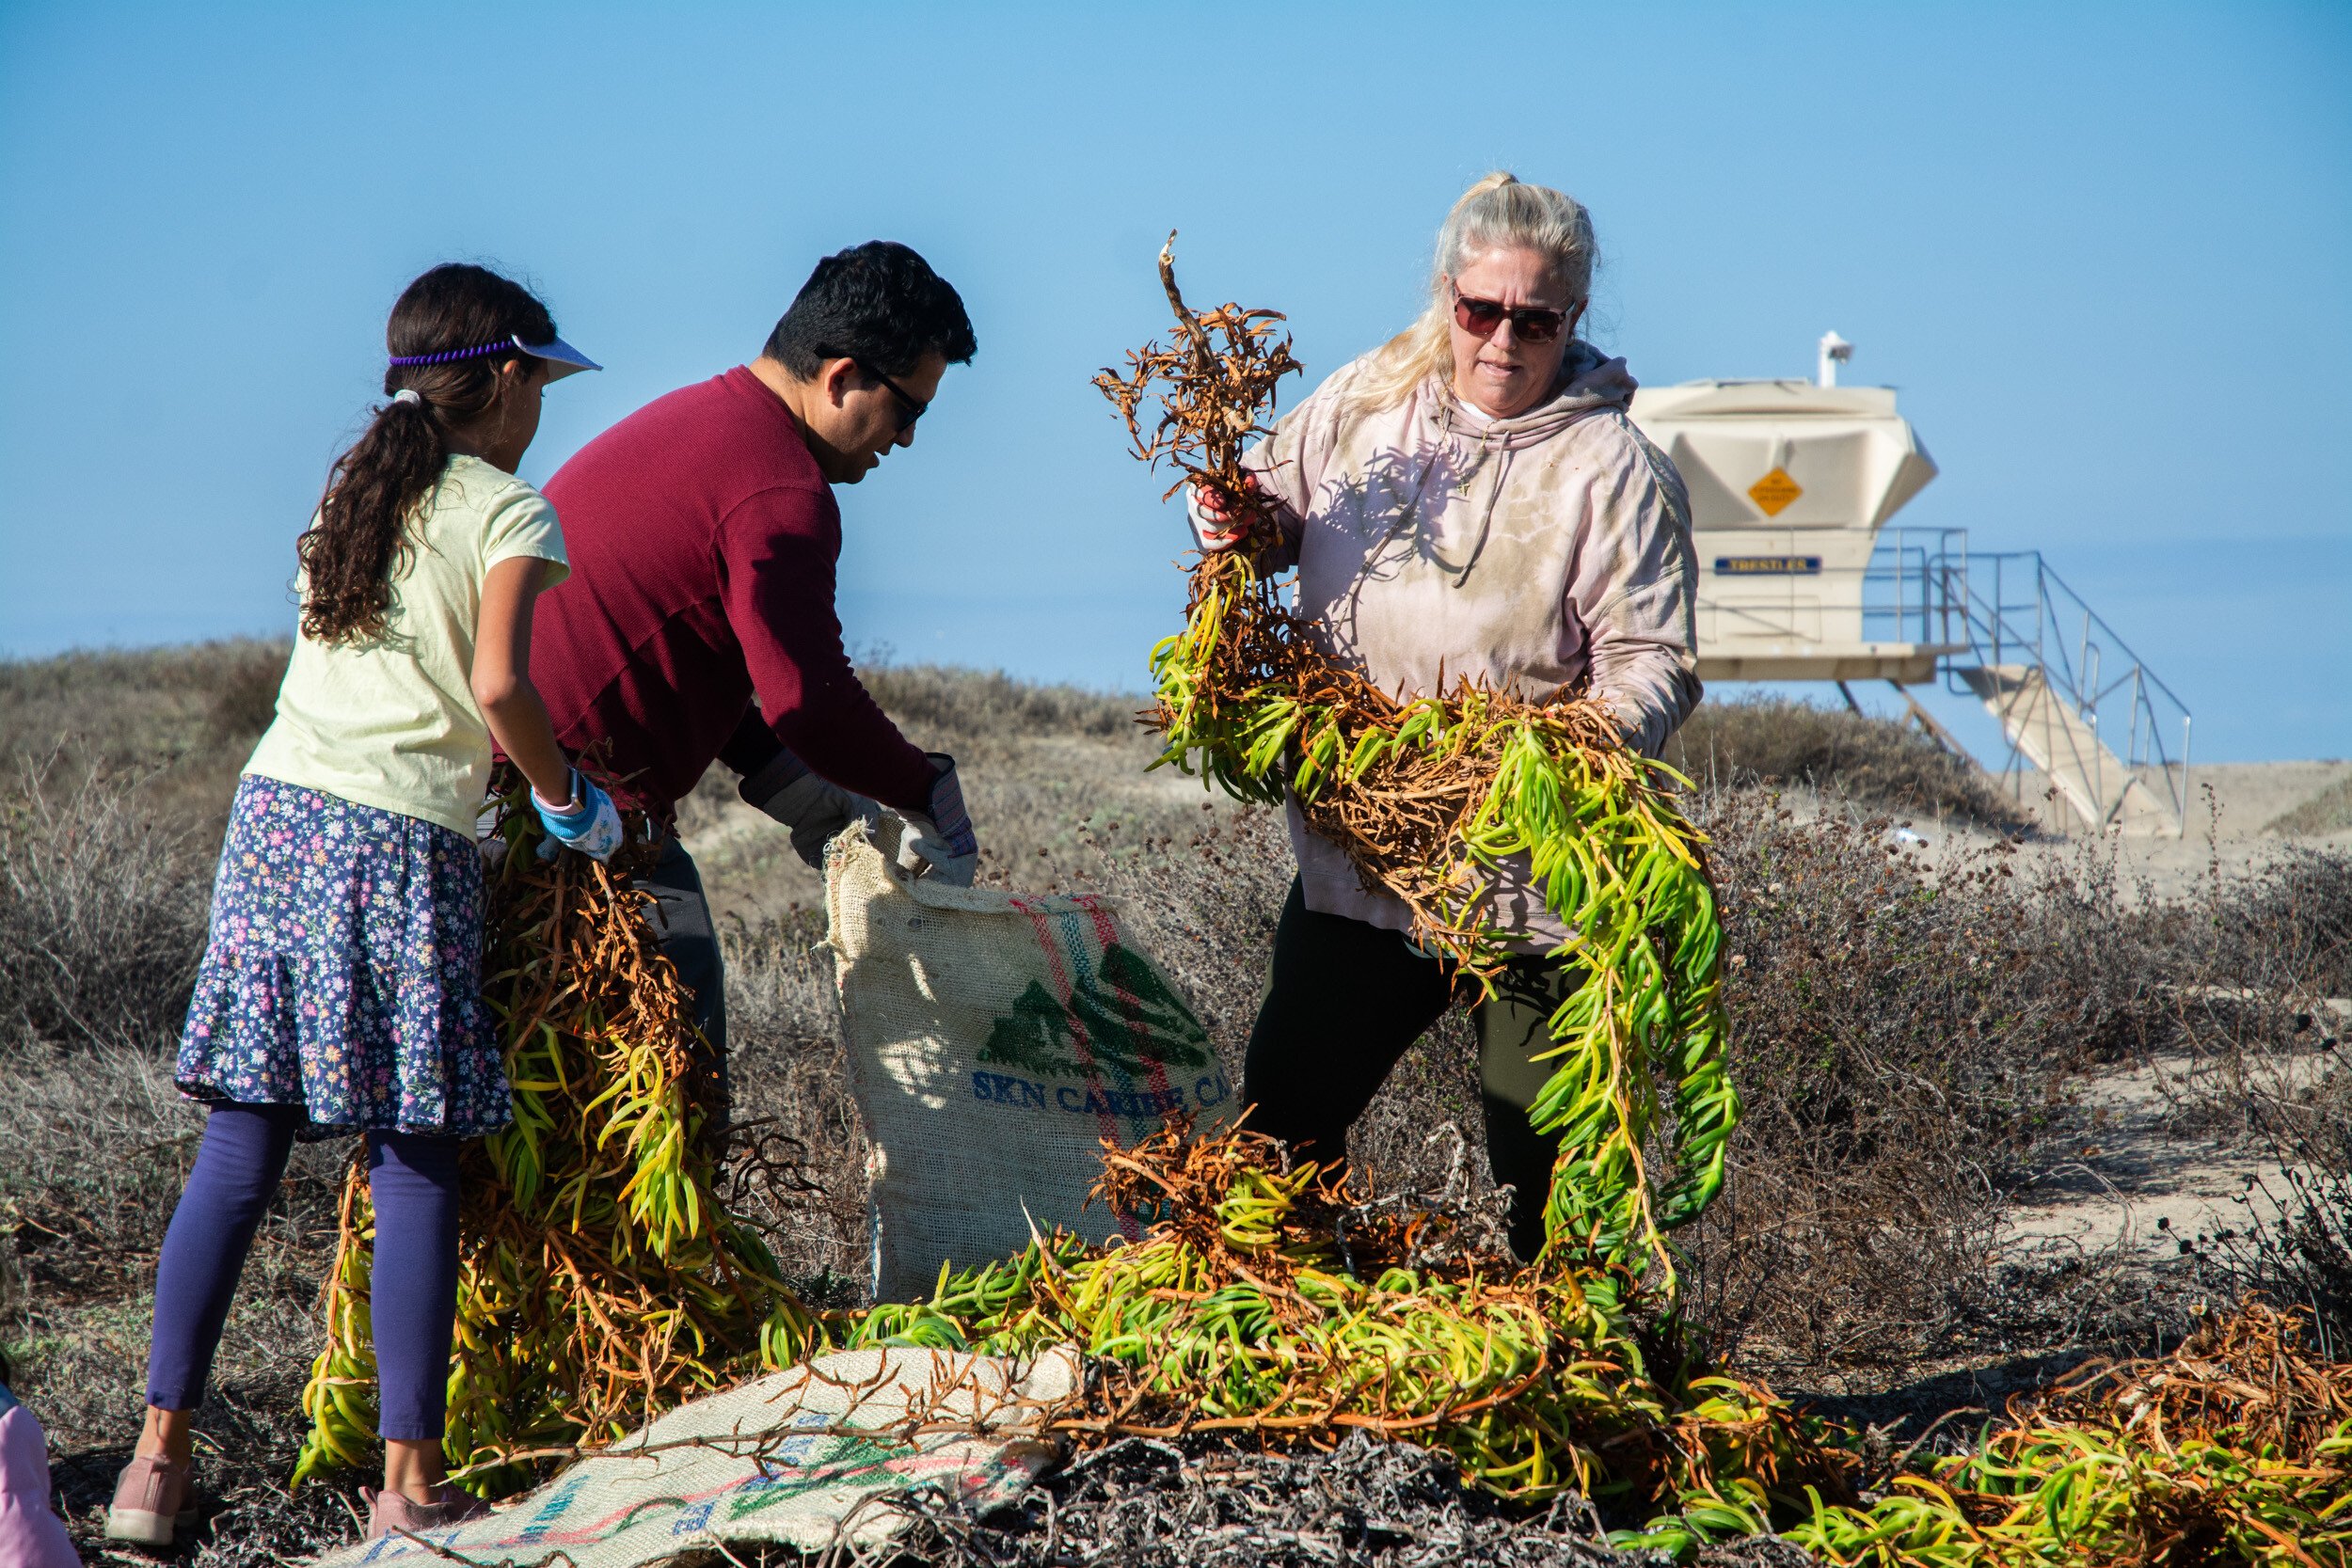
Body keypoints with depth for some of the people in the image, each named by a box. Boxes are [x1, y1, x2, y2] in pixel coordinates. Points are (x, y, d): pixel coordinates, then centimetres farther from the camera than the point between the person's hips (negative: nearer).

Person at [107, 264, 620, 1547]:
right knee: (415, 1166, -1)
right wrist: (564, 798, 1)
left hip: (278, 811, 6)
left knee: (240, 1148, 5)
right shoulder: (510, 513, -1)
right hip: (406, 837, -6)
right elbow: (498, 686, -14)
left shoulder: (349, 490, 19)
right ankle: (408, 1479, -2)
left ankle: (158, 1455, 3)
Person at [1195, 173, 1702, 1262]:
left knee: (1551, 1174, 1)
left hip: (1529, 883, -5)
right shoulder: (1366, 399, 6)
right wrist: (1235, 516, -3)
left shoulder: (1612, 469, -9)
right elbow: (1277, 504, 21)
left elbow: (1653, 664, -13)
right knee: (1280, 1127, 13)